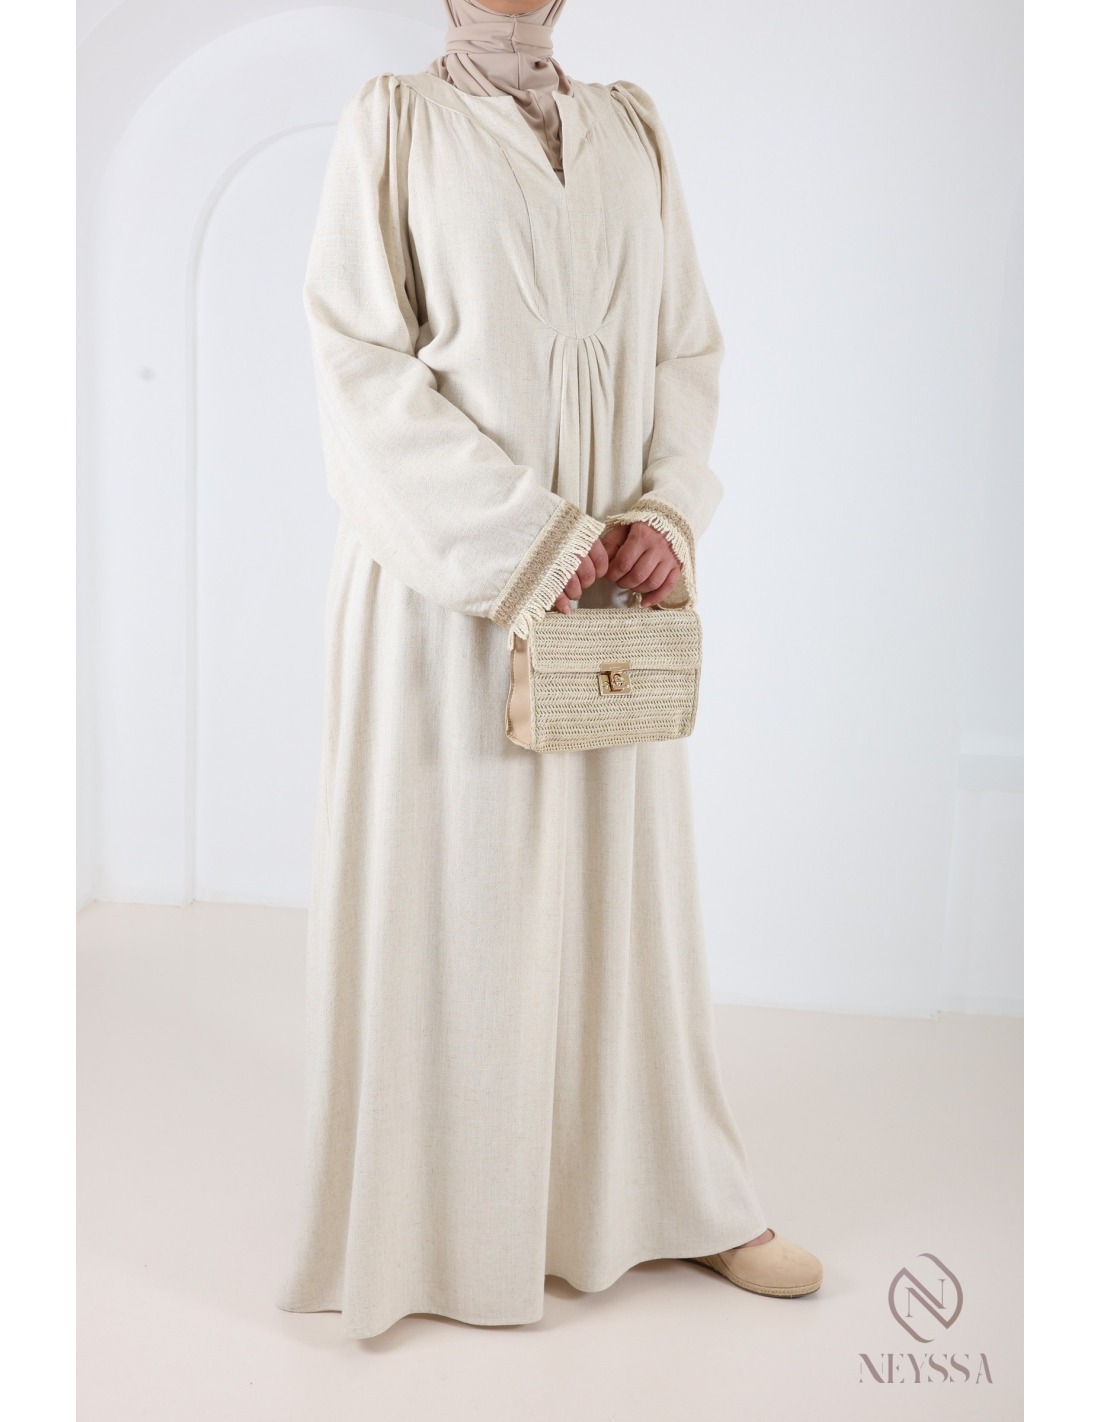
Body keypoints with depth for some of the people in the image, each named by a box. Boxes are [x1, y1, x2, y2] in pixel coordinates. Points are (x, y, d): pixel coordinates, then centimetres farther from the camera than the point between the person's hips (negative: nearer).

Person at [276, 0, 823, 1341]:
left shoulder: (632, 130, 13)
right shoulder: (392, 122, 1)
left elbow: (686, 344, 11)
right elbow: (364, 361, -8)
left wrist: (665, 510, -7)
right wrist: (522, 537, -16)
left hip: (607, 590, 4)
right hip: (448, 583, -4)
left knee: (625, 878, 10)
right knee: (453, 880, 3)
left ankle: (667, 1193, 24)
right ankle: (446, 1223, 18)